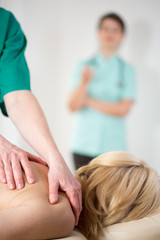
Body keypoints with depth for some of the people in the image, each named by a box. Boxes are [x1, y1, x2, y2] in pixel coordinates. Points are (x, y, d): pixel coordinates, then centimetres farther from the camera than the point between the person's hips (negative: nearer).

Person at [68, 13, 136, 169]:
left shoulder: (127, 70, 6)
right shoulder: (84, 67, 8)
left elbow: (123, 110, -3)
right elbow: (73, 106, 0)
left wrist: (89, 101, -2)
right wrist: (84, 83, -17)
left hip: (113, 145, 0)